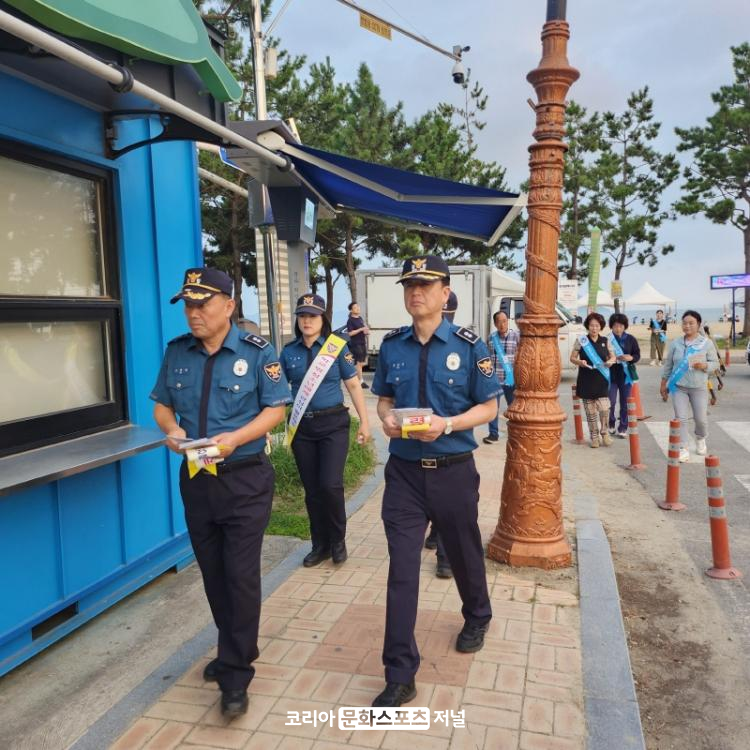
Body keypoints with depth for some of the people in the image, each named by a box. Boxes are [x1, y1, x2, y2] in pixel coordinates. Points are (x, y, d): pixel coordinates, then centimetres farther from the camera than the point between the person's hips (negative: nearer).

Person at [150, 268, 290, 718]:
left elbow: (276, 409, -8)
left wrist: (236, 437, -23)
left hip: (245, 479, -5)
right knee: (213, 573, 16)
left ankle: (236, 675, 13)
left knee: (241, 575, -1)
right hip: (196, 479, 5)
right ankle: (235, 651, 37)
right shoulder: (177, 352, 3)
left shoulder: (256, 352, -9)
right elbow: (162, 404, 10)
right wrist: (171, 429, -12)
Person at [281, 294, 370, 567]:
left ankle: (338, 540, 14)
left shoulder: (337, 347, -3)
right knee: (312, 489, 9)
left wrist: (364, 422, -3)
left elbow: (353, 385, 0)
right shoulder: (289, 352, 4)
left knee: (330, 485, -11)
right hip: (301, 426, 3)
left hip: (333, 424, -3)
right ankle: (320, 545, 26)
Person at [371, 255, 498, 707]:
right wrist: (387, 419, -12)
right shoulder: (392, 345, 0)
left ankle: (477, 619, 51)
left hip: (453, 470, -1)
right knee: (401, 569, -1)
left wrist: (446, 424, -22)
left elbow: (489, 407, -6)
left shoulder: (469, 346, -9)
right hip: (404, 471, 2)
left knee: (464, 553, 20)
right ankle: (400, 676, 10)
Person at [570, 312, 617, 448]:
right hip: (586, 381, -1)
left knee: (604, 409, -8)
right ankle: (594, 436, 19)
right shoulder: (581, 341, 0)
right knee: (590, 411, 4)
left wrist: (611, 361, -8)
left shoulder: (605, 341, 6)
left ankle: (604, 433, 16)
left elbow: (613, 356, 16)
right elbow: (572, 358, 4)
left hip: (601, 380, 1)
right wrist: (580, 362, -17)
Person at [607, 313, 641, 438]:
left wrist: (631, 358, -15)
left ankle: (623, 428, 17)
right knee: (611, 402, 0)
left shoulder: (630, 339, 2)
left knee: (625, 403, 6)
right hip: (611, 374, -2)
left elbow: (637, 355, 6)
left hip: (626, 374, 2)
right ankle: (611, 425, 23)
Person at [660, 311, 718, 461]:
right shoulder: (676, 343, 3)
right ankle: (683, 450, 2)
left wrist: (704, 366, -21)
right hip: (678, 386, 1)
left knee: (701, 418, 7)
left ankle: (700, 439, 39)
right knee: (680, 418, -5)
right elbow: (668, 364, 9)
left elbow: (715, 363, 1)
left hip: (699, 387, -1)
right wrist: (663, 383, 11)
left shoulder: (706, 343, -2)